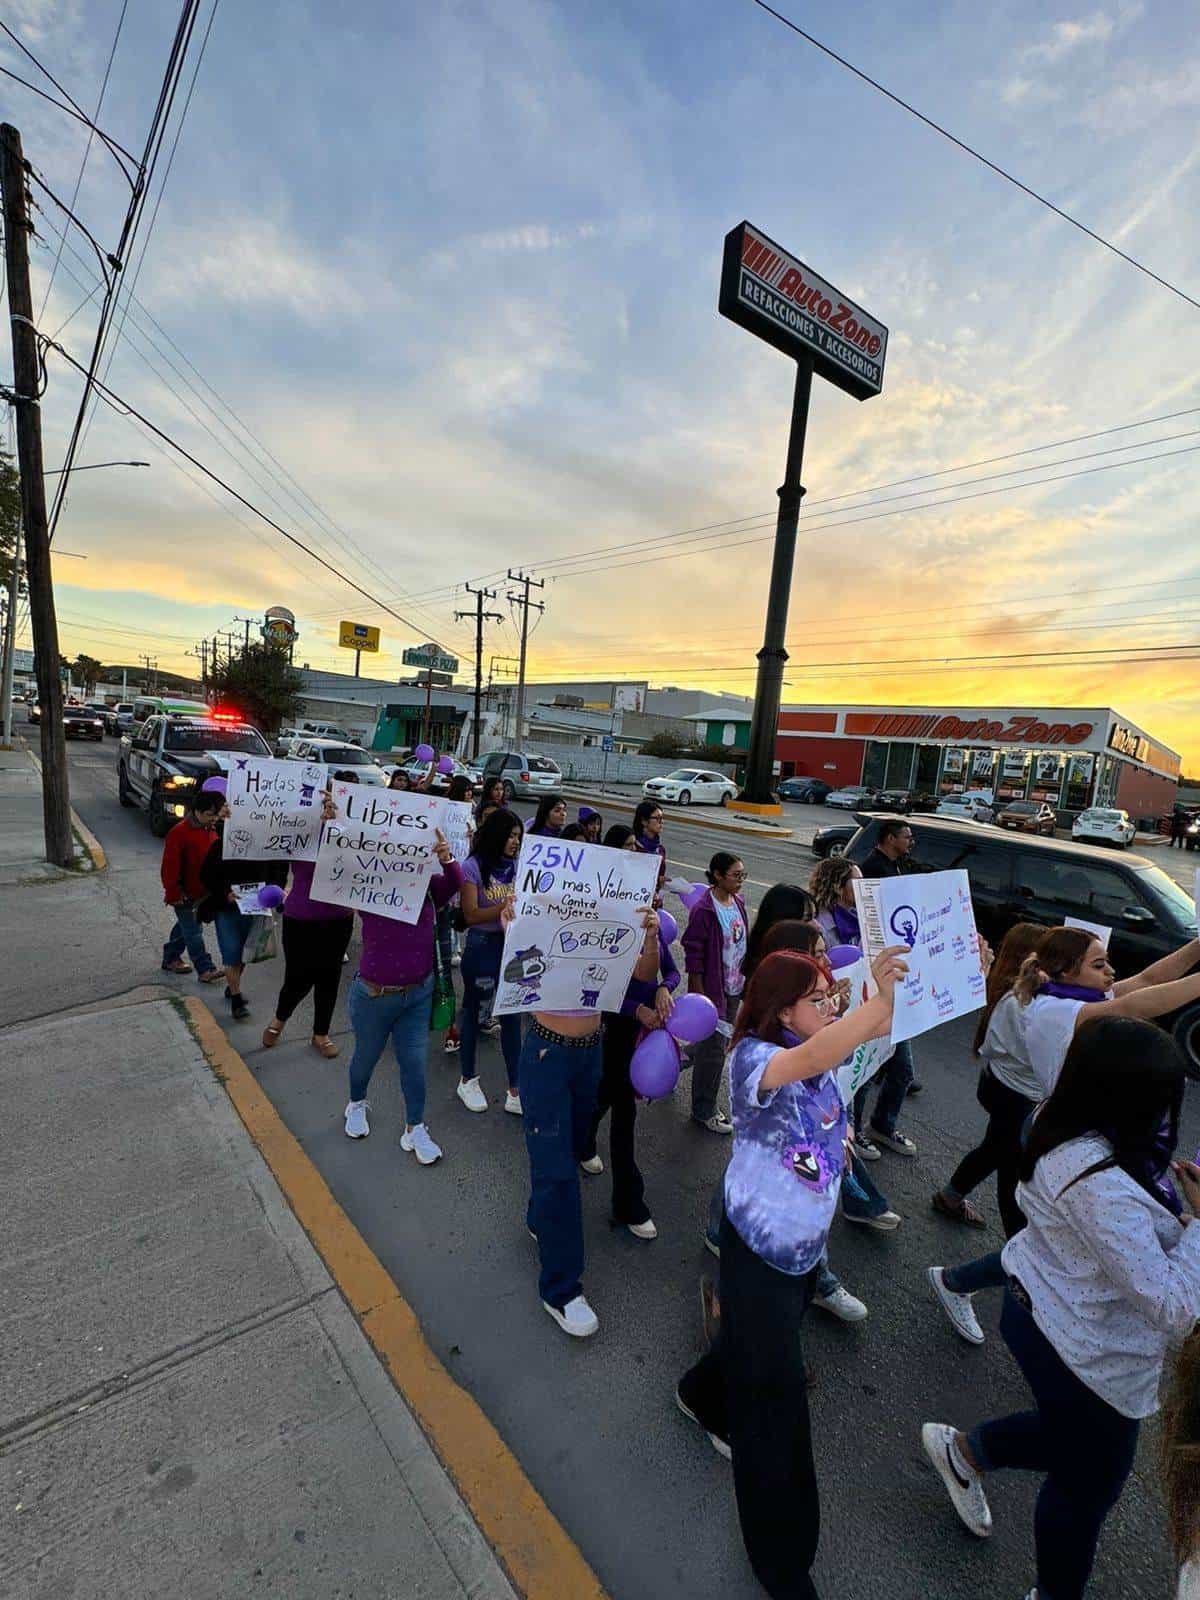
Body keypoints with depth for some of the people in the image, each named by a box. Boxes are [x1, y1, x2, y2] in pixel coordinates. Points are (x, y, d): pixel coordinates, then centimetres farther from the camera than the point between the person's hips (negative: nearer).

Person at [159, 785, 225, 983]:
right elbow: (169, 867, -20)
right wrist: (174, 893, -17)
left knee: (186, 925, 21)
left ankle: (171, 959, 37)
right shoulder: (180, 832, -22)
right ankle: (205, 969, 2)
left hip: (200, 891, 9)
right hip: (185, 894, -8)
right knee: (193, 931, -2)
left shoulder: (208, 830, 5)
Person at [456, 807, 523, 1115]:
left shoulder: (516, 866, 3)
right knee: (474, 1012, 13)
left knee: (512, 1016, 7)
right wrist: (507, 905, -25)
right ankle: (468, 1080, 34)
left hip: (513, 945, 4)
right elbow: (471, 916, -15)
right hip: (482, 947, -4)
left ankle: (515, 1092, 17)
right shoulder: (473, 866, -11)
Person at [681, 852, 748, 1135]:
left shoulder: (738, 903, 4)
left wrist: (746, 978, 18)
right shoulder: (703, 910, -21)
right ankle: (704, 1111, 18)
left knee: (720, 1040, 19)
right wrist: (699, 994, -18)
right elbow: (693, 955, -18)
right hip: (713, 988, -8)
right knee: (714, 1050, 1)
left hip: (734, 987, 8)